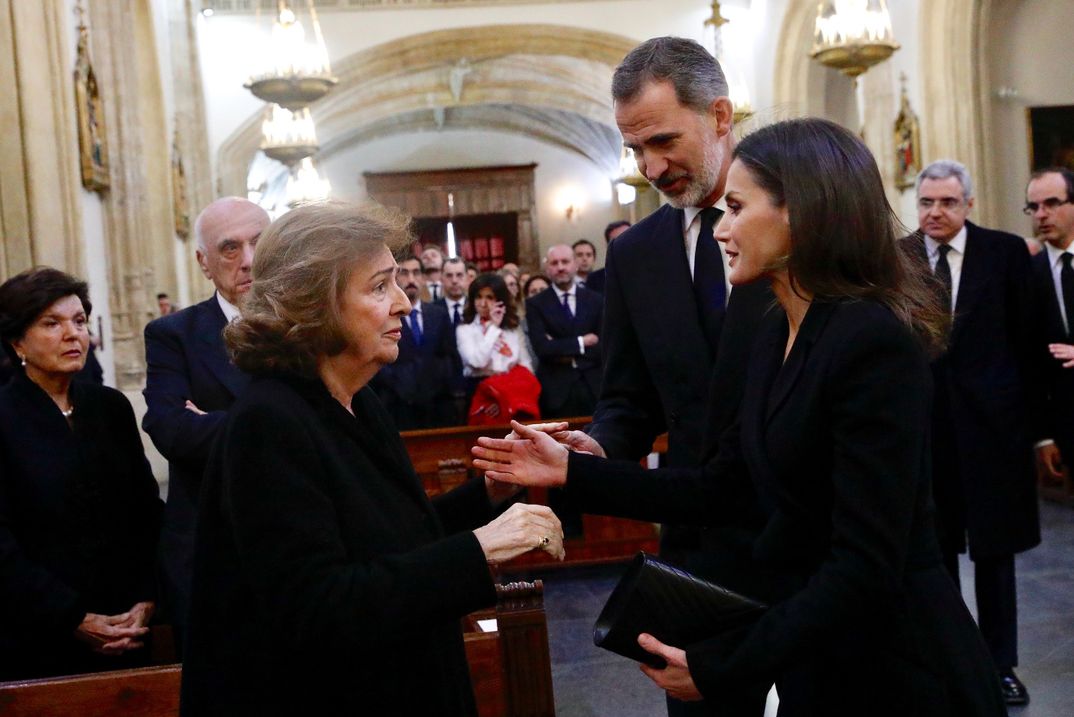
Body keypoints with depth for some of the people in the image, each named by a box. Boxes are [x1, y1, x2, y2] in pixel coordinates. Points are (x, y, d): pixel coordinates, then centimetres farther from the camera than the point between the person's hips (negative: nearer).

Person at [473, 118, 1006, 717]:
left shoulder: (874, 342, -24)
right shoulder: (779, 333, 3)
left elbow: (866, 567, -26)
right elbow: (721, 490, 4)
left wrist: (719, 667, -22)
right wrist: (573, 471, 0)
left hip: (893, 666, -8)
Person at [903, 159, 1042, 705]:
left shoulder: (1005, 251, -1)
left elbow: (1027, 339, -1)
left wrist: (1030, 417, -1)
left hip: (991, 420, -1)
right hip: (922, 422, 1)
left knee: (994, 550, 9)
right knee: (933, 550, 12)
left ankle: (1001, 663, 24)